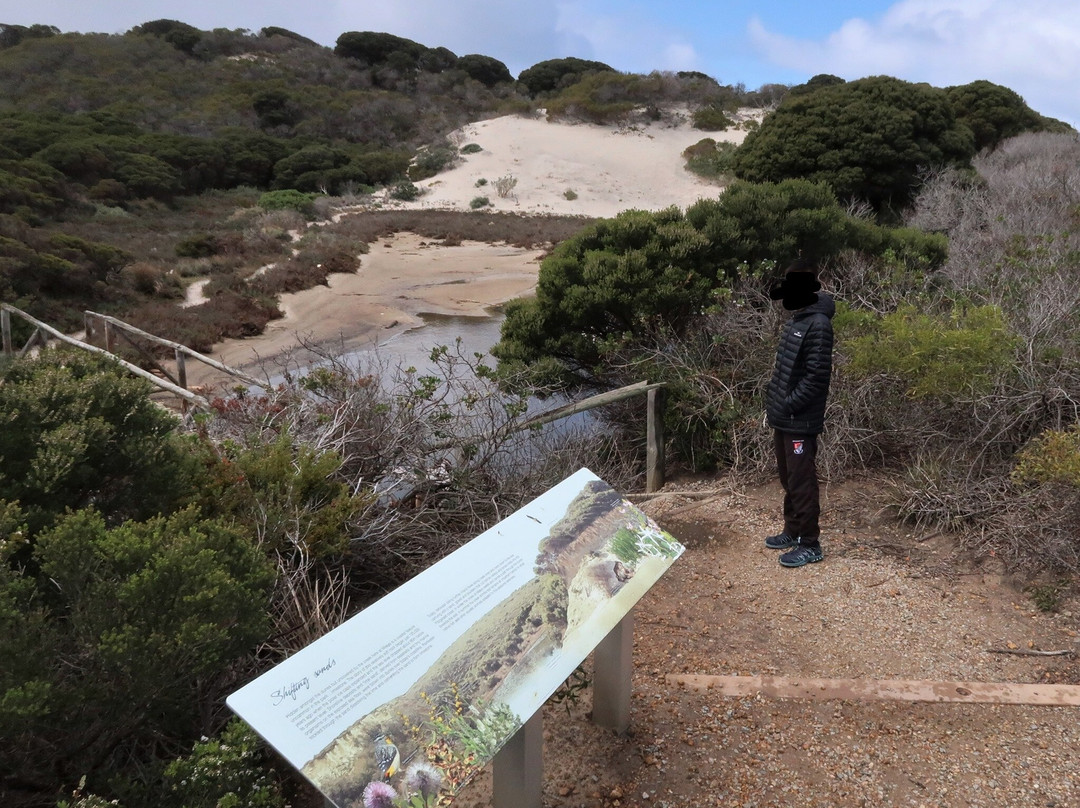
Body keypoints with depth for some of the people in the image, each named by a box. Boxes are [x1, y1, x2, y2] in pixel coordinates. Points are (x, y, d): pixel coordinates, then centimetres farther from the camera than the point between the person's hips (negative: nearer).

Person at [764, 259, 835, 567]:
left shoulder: (818, 325, -18)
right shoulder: (796, 320, 12)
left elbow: (817, 377, -22)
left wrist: (789, 405, -18)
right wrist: (774, 404, 13)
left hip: (800, 422, -10)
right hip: (784, 419, 10)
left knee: (802, 483, -1)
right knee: (788, 479, 19)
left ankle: (810, 544, 10)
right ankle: (793, 532, 32)